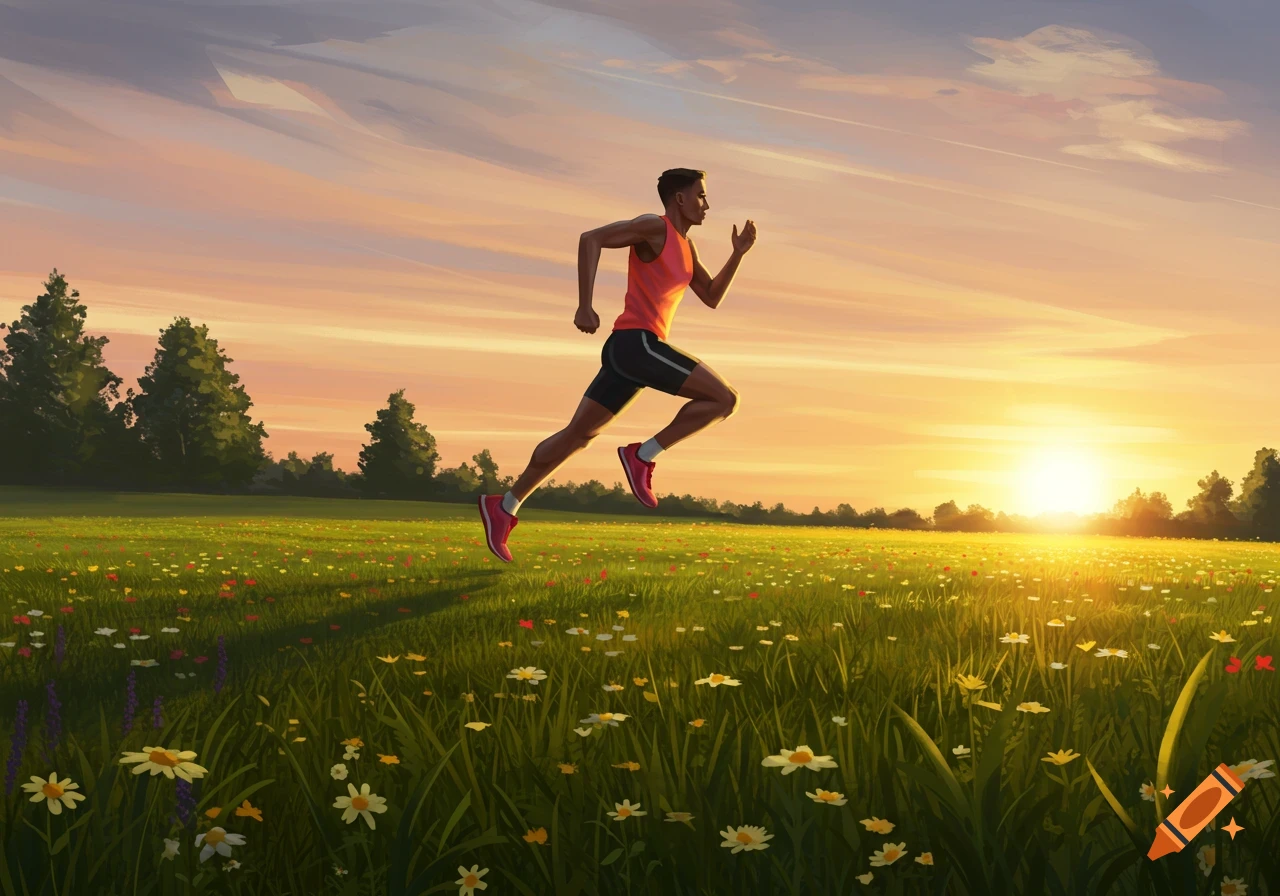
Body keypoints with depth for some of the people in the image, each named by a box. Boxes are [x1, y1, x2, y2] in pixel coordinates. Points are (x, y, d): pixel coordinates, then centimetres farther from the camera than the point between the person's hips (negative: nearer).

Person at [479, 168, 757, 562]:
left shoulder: (685, 246, 24)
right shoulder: (654, 226, -4)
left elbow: (712, 297, 28)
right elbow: (590, 239, -14)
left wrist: (738, 253, 16)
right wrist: (584, 305, -20)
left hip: (629, 351, 10)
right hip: (635, 342, -10)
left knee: (577, 435, 10)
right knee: (723, 398, -11)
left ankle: (504, 507, 12)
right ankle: (643, 455, -7)